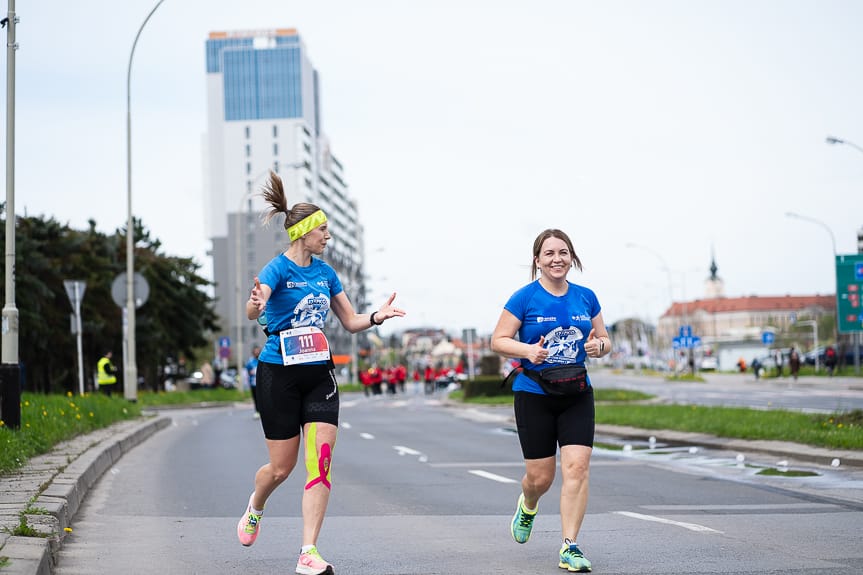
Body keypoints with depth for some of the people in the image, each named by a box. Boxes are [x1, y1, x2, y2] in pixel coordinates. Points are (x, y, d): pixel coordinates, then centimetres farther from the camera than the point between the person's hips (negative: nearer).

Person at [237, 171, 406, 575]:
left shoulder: (325, 272, 10)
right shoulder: (278, 269, -10)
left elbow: (350, 321, 17)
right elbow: (252, 311, -28)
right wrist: (256, 304, -51)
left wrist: (378, 316, -2)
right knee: (282, 467, 4)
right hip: (279, 374, -5)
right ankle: (254, 508, 40)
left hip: (319, 373, 5)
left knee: (321, 460, -10)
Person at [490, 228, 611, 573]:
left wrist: (599, 346, -9)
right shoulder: (524, 298, -5)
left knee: (577, 467, -12)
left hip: (577, 393, 3)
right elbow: (498, 340, -4)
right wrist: (528, 350, -22)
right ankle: (527, 506, 40)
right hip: (533, 393, -3)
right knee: (540, 477, 2)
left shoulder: (586, 297, 7)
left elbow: (604, 339, 15)